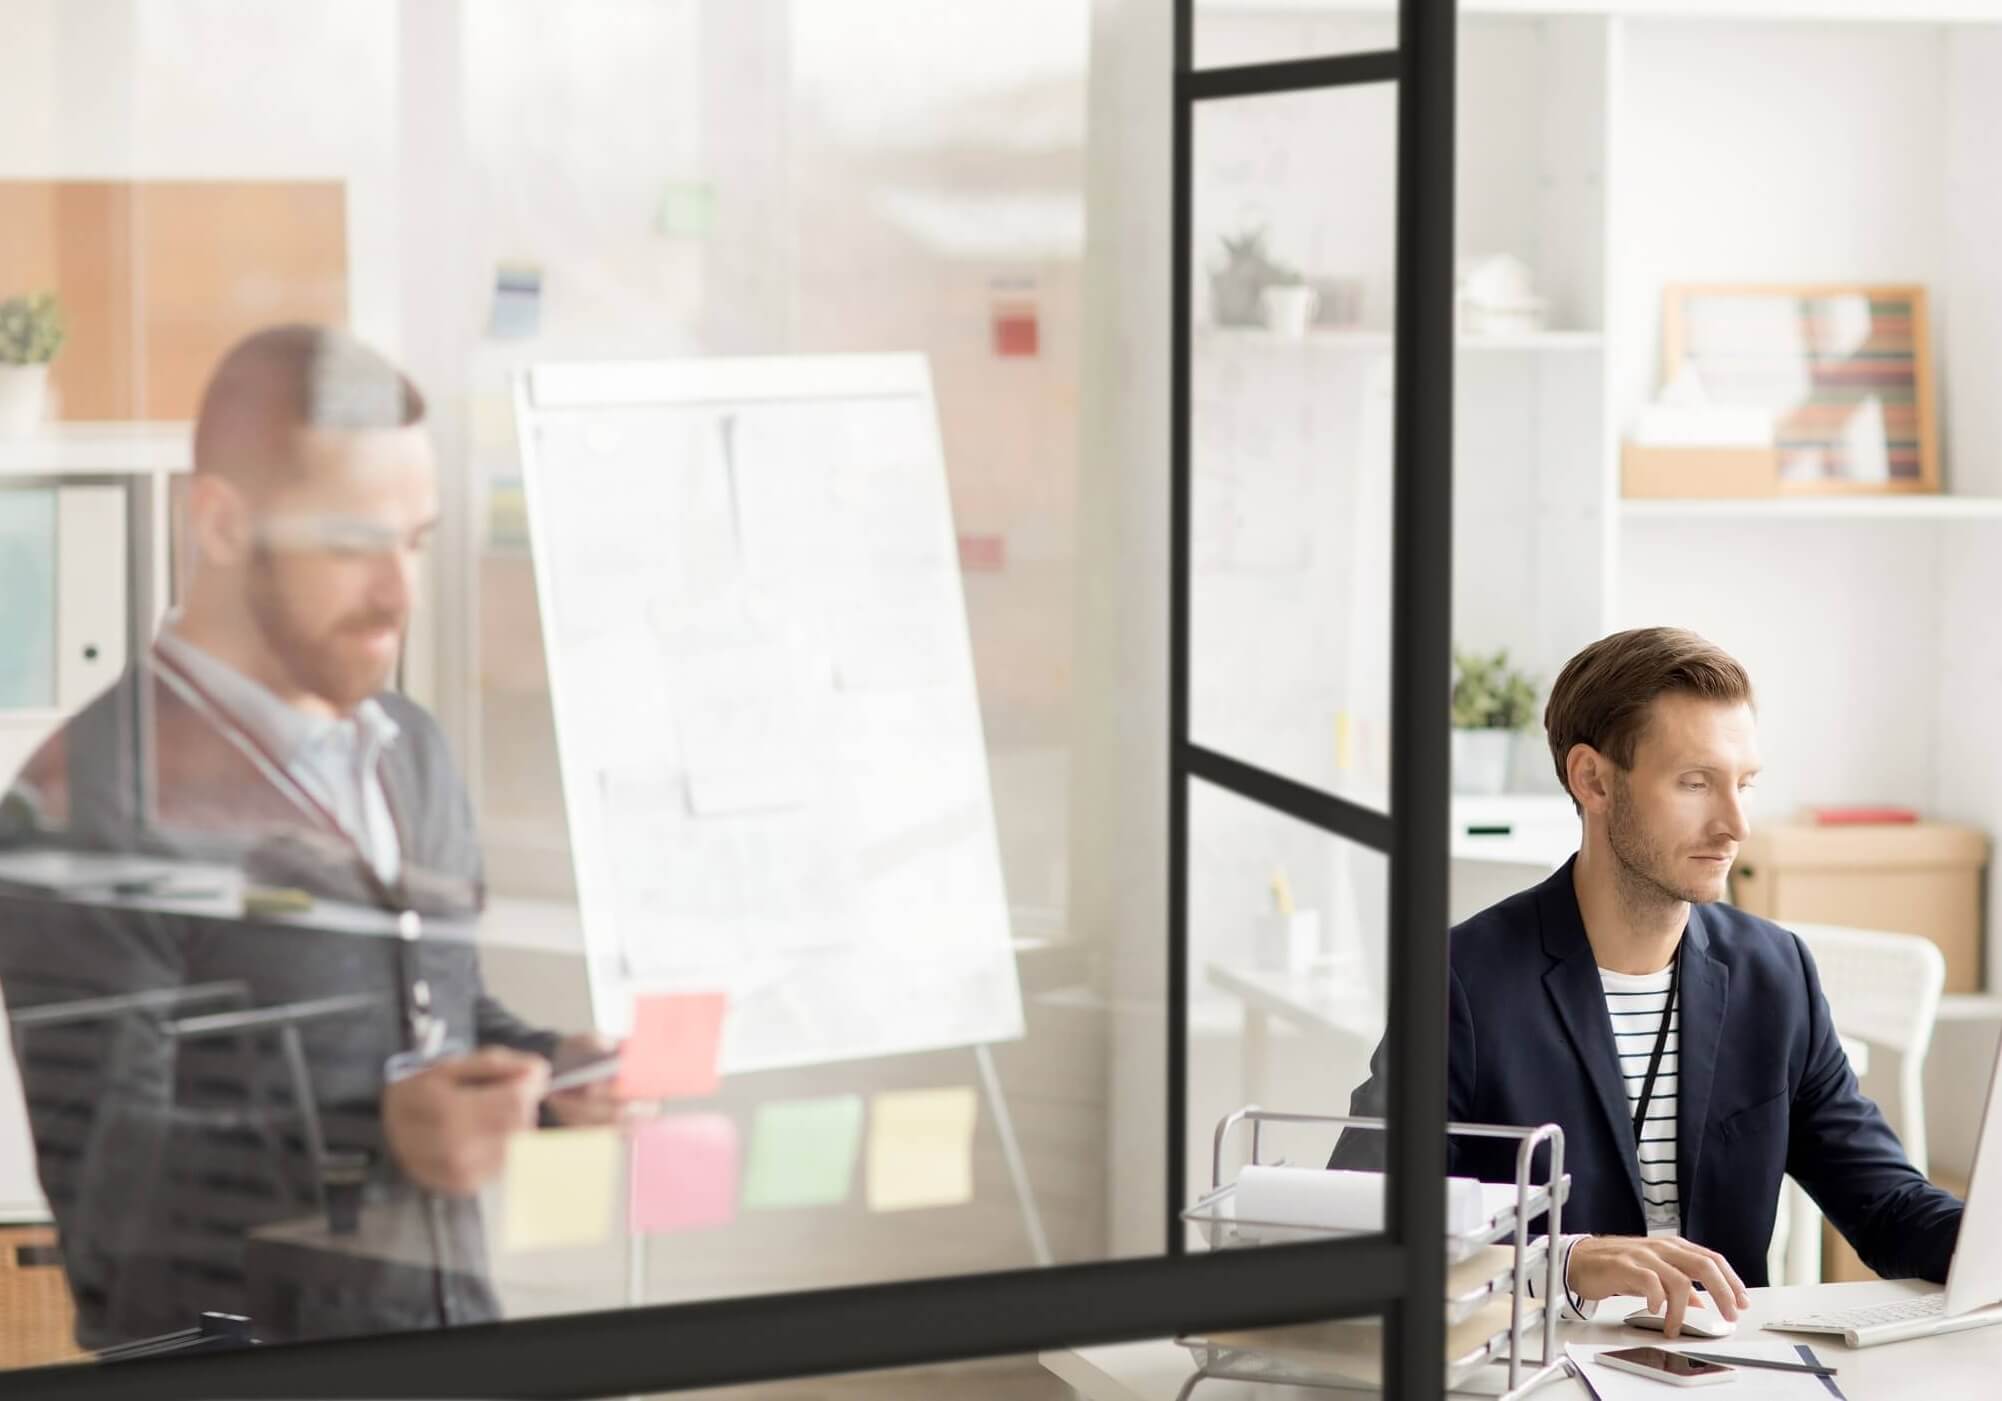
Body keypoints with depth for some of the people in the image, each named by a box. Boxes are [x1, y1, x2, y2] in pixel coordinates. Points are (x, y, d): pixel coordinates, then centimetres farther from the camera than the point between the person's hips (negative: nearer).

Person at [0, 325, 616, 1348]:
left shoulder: (410, 752, 13)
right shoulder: (91, 809, -10)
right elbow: (102, 1180, -14)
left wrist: (549, 1074, 2)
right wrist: (375, 1140, -25)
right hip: (218, 1371, -7)